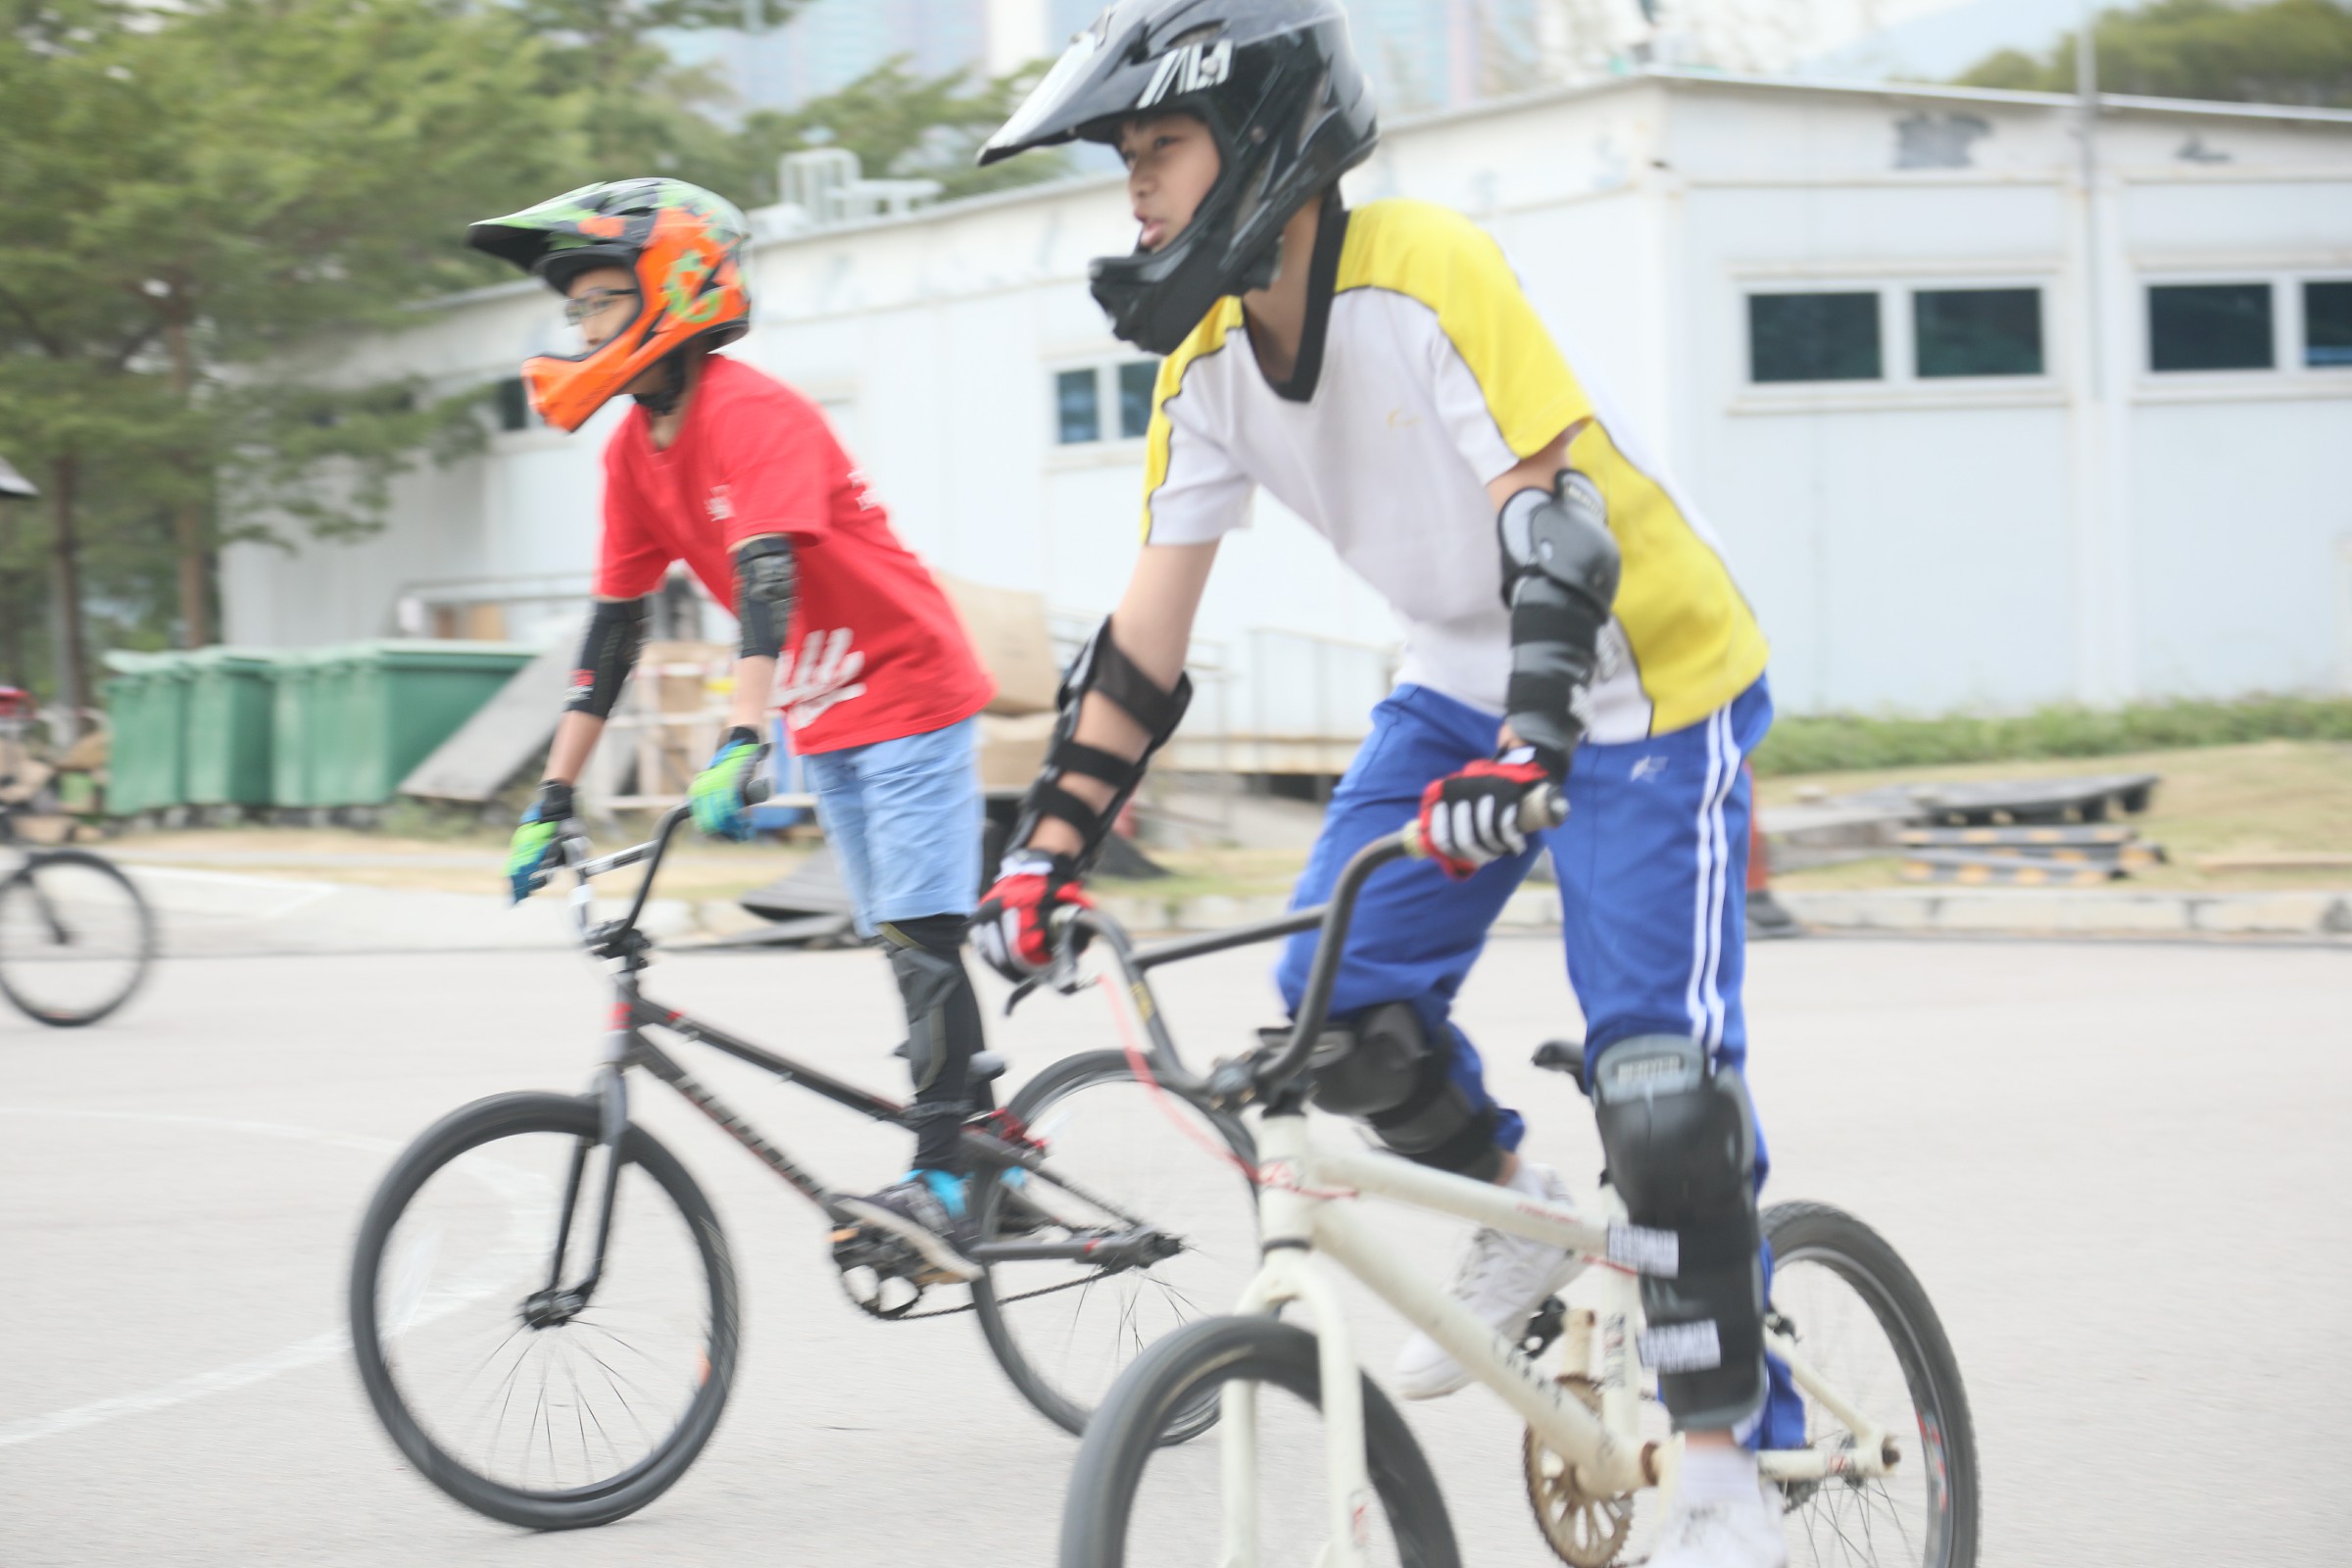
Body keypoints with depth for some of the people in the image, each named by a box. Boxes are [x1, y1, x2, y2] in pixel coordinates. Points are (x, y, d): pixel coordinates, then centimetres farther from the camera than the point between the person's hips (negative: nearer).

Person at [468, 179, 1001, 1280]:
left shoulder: (754, 413, -22)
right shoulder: (635, 451, 4)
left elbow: (767, 580, -35)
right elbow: (614, 630, 5)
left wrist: (738, 745, -46)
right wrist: (552, 798, 2)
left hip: (909, 693, -9)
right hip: (828, 722, 9)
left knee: (920, 940, -15)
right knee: (907, 950, 9)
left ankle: (944, 1186, -21)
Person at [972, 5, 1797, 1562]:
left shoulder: (1427, 276, -26)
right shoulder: (1210, 366, -4)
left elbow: (1555, 526, -34)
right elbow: (1145, 643, -2)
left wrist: (1525, 751, -47)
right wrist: (1051, 847, -9)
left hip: (1644, 683, -7)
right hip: (1460, 683, 7)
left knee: (1661, 1083, -15)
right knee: (1337, 1005, -8)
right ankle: (1518, 1212, 22)